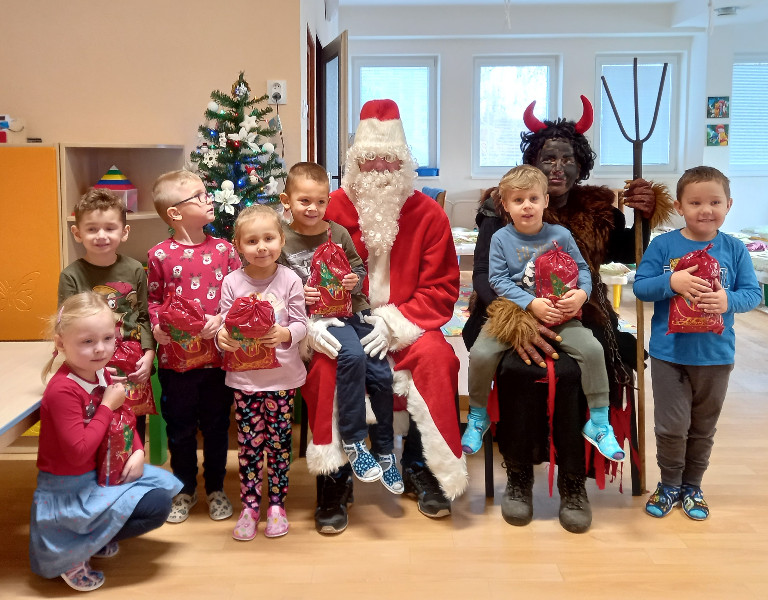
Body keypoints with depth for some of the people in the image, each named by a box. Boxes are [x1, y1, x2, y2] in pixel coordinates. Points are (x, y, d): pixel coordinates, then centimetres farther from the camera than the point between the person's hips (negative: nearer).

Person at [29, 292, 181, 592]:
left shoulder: (101, 374, -2)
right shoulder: (62, 390, -29)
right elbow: (78, 452, -31)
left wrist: (138, 452, -4)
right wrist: (107, 406, -26)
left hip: (101, 471, 9)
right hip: (71, 488, -9)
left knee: (164, 486, 14)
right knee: (156, 507, -13)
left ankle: (97, 537, 17)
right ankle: (74, 555, -1)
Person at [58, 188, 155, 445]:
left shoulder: (135, 270, 0)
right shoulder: (71, 276, -6)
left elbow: (145, 318, 4)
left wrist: (148, 354, -8)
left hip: (134, 372, 2)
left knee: (135, 436, 16)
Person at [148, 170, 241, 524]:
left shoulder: (224, 249, -1)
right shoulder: (160, 255, -4)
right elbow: (154, 299, 4)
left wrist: (222, 319, -15)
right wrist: (157, 327, -13)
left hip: (218, 354, 1)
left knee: (216, 425, 13)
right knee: (180, 427, 13)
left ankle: (216, 488, 32)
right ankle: (185, 490, 32)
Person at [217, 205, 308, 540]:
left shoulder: (290, 280, -5)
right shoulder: (232, 283, -1)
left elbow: (301, 325, -6)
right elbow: (225, 324, -1)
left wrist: (285, 334, -26)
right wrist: (222, 338, -23)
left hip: (283, 376, 0)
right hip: (244, 377, 1)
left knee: (279, 442, 9)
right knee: (249, 443, 7)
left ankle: (276, 504, 25)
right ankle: (249, 506, 22)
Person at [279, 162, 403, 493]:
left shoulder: (338, 233, 8)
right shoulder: (282, 241, 0)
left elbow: (359, 268, 14)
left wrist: (355, 280, -7)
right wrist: (297, 294, -15)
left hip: (355, 309, 4)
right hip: (318, 316, -4)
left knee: (381, 374, -7)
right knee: (352, 355, -32)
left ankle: (384, 451, 14)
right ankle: (353, 441, -16)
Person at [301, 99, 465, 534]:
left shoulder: (427, 213, -2)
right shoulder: (333, 210, -2)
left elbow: (441, 289, -4)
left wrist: (394, 323, -18)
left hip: (407, 327, 0)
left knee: (436, 356, -29)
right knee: (325, 364, -30)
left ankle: (421, 468, -7)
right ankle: (334, 479, -13)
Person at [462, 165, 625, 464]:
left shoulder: (561, 235, 4)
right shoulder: (501, 239, 0)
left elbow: (582, 269, 7)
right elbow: (498, 280, -6)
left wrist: (582, 293, -16)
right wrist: (531, 303, -19)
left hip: (559, 315, 1)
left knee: (592, 349, -22)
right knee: (480, 353, -24)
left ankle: (598, 423, -3)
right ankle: (478, 418, 3)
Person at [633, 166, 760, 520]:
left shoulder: (734, 249, -2)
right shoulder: (663, 245, -6)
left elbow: (753, 293, -3)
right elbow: (640, 287, -8)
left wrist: (729, 300, -23)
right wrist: (672, 282, -25)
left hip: (715, 355, 2)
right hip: (669, 352, -2)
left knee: (703, 427, 16)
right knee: (672, 426, 3)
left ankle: (692, 487, 35)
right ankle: (669, 485, 27)